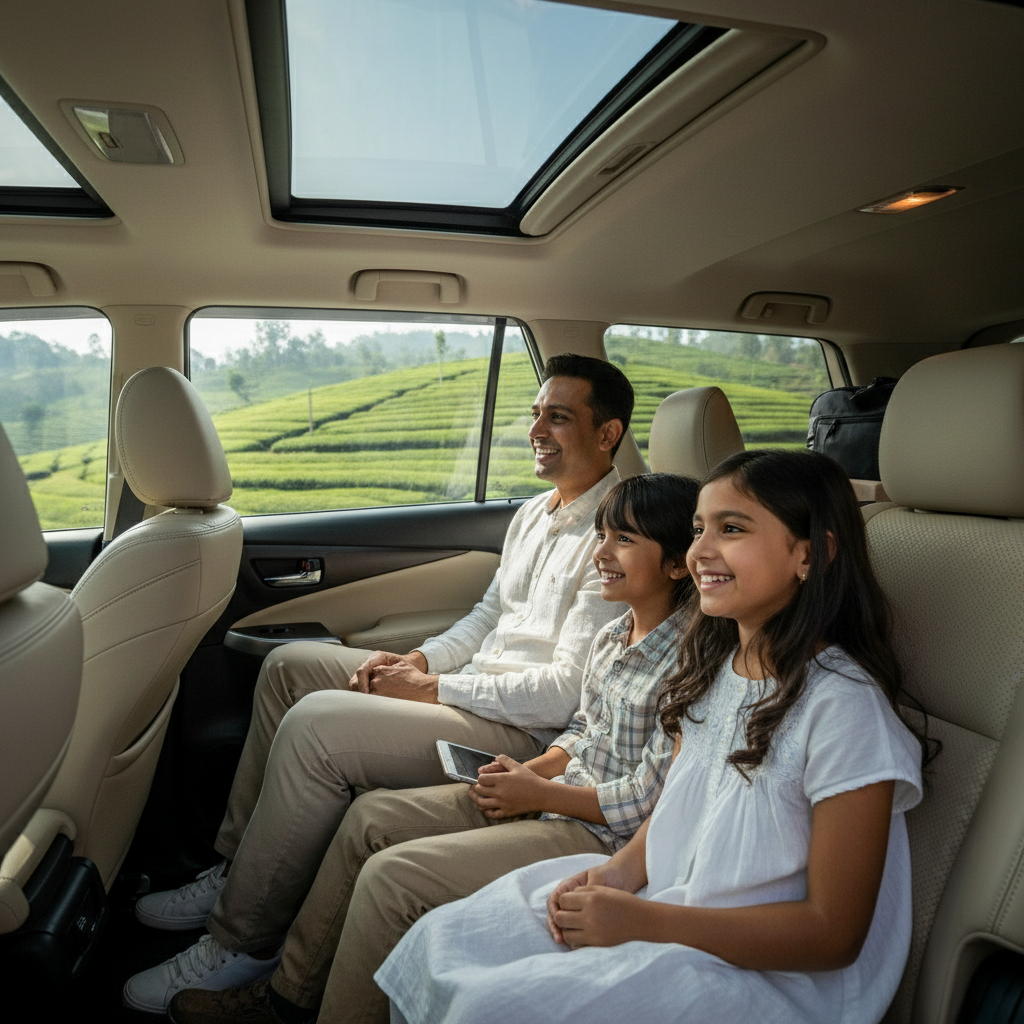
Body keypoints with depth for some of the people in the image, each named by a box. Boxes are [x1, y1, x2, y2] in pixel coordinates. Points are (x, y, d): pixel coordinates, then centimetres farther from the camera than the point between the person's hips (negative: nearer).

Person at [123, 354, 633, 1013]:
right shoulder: (535, 514, 11)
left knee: (315, 725, -23)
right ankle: (236, 870, 16)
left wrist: (432, 689, -16)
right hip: (474, 684, 10)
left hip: (526, 732, -10)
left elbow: (568, 692, -23)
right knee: (290, 666, 8)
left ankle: (242, 942, -1)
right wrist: (420, 659, 1)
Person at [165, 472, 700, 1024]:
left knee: (391, 875, -18)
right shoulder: (611, 637, 7)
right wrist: (531, 769, 0)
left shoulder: (684, 664, -20)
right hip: (548, 795, 9)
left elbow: (645, 802, -19)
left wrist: (539, 793, -14)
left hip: (599, 832, -9)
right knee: (371, 815, 3)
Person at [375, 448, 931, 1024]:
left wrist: (642, 921, -21)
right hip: (661, 900, 7)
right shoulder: (714, 664, 3)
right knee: (439, 945, 0)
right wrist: (623, 869, -6)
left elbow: (834, 935, -19)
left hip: (762, 972, -7)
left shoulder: (843, 704, -22)